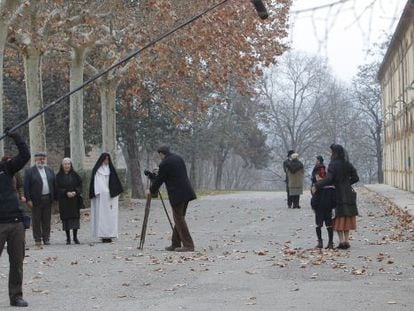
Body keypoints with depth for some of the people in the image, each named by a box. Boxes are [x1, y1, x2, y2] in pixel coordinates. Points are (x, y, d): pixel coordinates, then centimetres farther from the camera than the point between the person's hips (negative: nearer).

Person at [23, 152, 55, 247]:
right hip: (36, 200, -4)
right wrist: (28, 199, -12)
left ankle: (46, 238, 16)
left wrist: (54, 197, 5)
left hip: (48, 199, 4)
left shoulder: (50, 170, 13)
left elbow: (54, 184, 13)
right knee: (36, 221, 2)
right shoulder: (29, 171, -1)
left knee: (47, 220, 8)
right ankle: (37, 240, 8)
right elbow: (26, 186, -5)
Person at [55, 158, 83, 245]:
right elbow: (57, 188, -3)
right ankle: (68, 238, 4)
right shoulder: (59, 176, 2)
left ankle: (75, 237, 5)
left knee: (75, 217, -2)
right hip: (63, 200, -1)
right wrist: (66, 193, -17)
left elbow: (80, 185, 5)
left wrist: (75, 192, -13)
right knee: (66, 218, -2)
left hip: (74, 199, 1)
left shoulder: (74, 175, 7)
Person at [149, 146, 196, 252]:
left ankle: (188, 245, -6)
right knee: (179, 218, 13)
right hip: (186, 193, 8)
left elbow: (159, 180, -3)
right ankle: (175, 244, 18)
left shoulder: (164, 164, -10)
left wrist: (151, 191, 15)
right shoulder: (179, 158, 14)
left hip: (177, 195, -8)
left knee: (179, 219, -3)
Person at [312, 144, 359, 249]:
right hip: (348, 193, 5)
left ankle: (342, 241, -4)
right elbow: (356, 178, 5)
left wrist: (316, 186, -19)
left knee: (339, 217, 2)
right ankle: (346, 240, 10)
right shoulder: (348, 164, 6)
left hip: (338, 194, -5)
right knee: (347, 216, 11)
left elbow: (328, 179, -23)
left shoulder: (333, 165, -12)